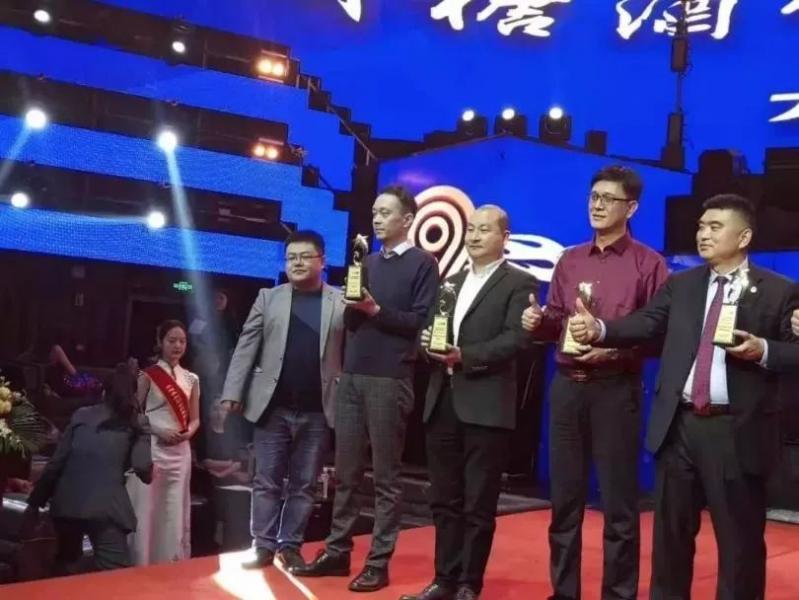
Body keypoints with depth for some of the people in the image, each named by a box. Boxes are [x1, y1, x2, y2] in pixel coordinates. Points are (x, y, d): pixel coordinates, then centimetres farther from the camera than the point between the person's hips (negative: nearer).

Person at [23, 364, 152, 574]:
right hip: (105, 508, -4)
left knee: (66, 569, 26)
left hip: (66, 503, 4)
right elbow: (144, 470, -6)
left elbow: (56, 462, 8)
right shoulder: (136, 426, 6)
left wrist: (35, 502, 10)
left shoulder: (81, 415, 14)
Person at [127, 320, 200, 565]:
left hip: (180, 451, 4)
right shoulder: (148, 375, 0)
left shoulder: (191, 379, 11)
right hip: (152, 448, -4)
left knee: (175, 513, 6)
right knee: (147, 510, -4)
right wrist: (160, 431, -15)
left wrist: (188, 433, -6)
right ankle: (143, 567, 5)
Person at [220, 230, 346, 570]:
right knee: (266, 482, 6)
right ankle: (264, 546, 15)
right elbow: (246, 346, 4)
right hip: (273, 406, 1)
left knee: (304, 485, 8)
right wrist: (232, 392, -2)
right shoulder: (269, 298, 7)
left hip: (317, 411, -1)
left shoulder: (342, 302, 3)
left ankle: (291, 546, 18)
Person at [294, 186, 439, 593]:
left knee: (385, 476, 1)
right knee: (346, 472, 9)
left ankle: (379, 563, 7)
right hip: (352, 377, 6)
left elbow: (421, 322, -8)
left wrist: (376, 310, -15)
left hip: (389, 381, -6)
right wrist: (354, 306, -5)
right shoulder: (367, 262, 18)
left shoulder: (422, 263, 0)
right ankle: (337, 552, 17)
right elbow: (351, 321, 16)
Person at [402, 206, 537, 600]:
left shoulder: (519, 284, 0)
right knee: (444, 500, 11)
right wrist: (427, 342, -4)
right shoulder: (451, 282, 20)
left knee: (478, 504, 2)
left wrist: (465, 355, -20)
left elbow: (515, 339, -12)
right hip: (442, 401, 6)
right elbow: (430, 329, 18)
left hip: (486, 405, -6)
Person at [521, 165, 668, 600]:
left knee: (618, 503, 3)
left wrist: (615, 350, -21)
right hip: (567, 387, 5)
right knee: (564, 496, 12)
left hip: (616, 390, -5)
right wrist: (537, 322, -6)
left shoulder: (648, 264, -3)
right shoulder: (569, 261, 13)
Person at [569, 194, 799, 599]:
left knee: (739, 537, 8)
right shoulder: (680, 285, 10)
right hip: (678, 424, 4)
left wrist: (763, 350, -21)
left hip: (736, 430, -3)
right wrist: (597, 329, -17)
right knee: (670, 530, 15)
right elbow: (643, 324, -1)